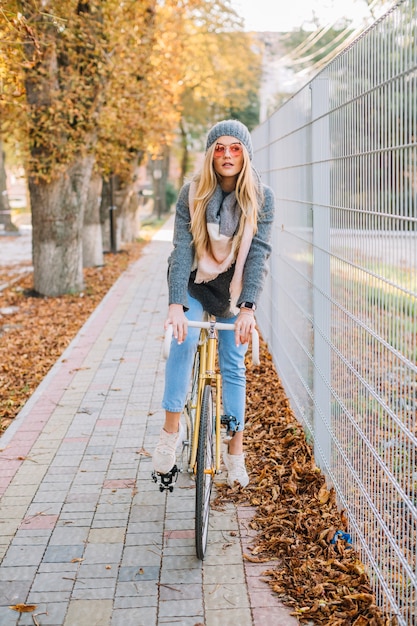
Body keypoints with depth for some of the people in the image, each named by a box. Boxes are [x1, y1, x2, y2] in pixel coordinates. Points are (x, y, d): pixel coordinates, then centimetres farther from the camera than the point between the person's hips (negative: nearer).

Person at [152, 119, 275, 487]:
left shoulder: (261, 197, -13)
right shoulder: (193, 194, -14)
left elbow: (259, 252, -20)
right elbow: (182, 248, -21)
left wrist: (248, 307, -31)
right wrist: (176, 303, -32)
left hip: (234, 290, 1)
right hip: (195, 285, 0)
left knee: (233, 366, 2)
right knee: (184, 339, -26)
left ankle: (235, 451, 13)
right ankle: (171, 430, -16)